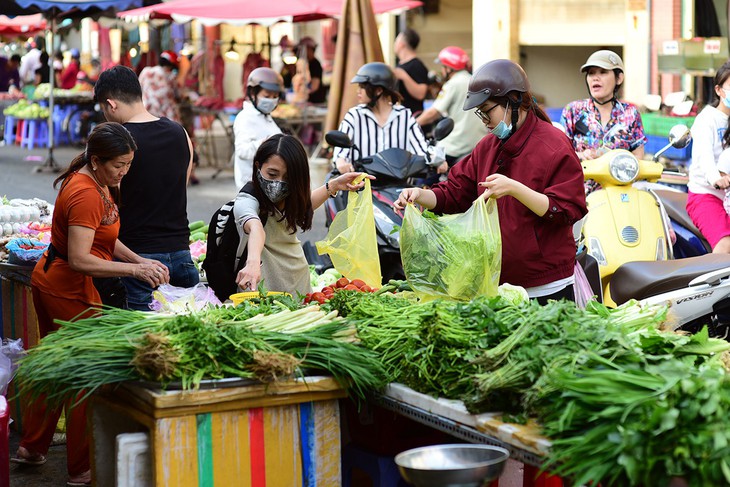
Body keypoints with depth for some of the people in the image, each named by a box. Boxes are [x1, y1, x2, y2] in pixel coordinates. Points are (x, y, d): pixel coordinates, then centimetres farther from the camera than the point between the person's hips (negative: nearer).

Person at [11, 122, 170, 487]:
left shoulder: (99, 184, 7)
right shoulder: (85, 194, -25)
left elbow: (105, 239, 13)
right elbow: (80, 259, -30)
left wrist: (140, 260, -1)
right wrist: (136, 269, -28)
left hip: (48, 280, 10)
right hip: (68, 290, -10)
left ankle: (31, 447, 36)